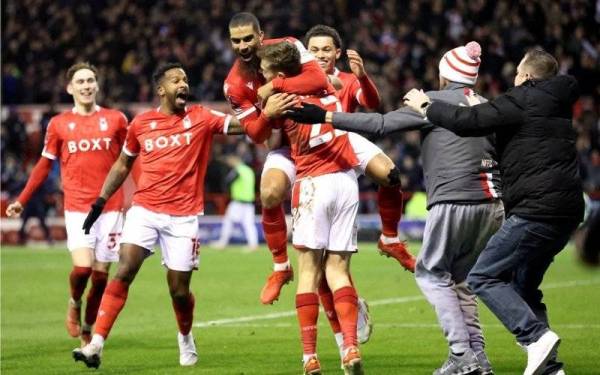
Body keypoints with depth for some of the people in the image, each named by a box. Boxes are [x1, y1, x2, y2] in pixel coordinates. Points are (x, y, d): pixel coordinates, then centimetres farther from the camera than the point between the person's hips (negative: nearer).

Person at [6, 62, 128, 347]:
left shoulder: (115, 120, 5)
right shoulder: (58, 124, 6)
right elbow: (44, 165, 13)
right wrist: (22, 201, 10)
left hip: (110, 206, 1)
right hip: (77, 207, -1)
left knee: (101, 274, 0)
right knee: (82, 267, -17)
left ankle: (87, 329, 19)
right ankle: (74, 304, 15)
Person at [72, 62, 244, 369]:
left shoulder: (200, 118, 2)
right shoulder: (141, 124, 6)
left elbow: (243, 125, -7)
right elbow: (123, 165, 18)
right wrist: (101, 202, 14)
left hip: (183, 216, 0)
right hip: (145, 209, 0)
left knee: (179, 290, 2)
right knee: (124, 271, -17)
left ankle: (185, 337, 33)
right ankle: (96, 344, -19)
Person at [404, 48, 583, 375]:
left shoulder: (522, 100, -7)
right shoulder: (556, 103, 19)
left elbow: (469, 121, -11)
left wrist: (427, 106, 1)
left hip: (536, 210, -9)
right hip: (565, 212, 9)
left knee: (483, 277, -6)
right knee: (524, 286, 17)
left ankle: (536, 336, -20)